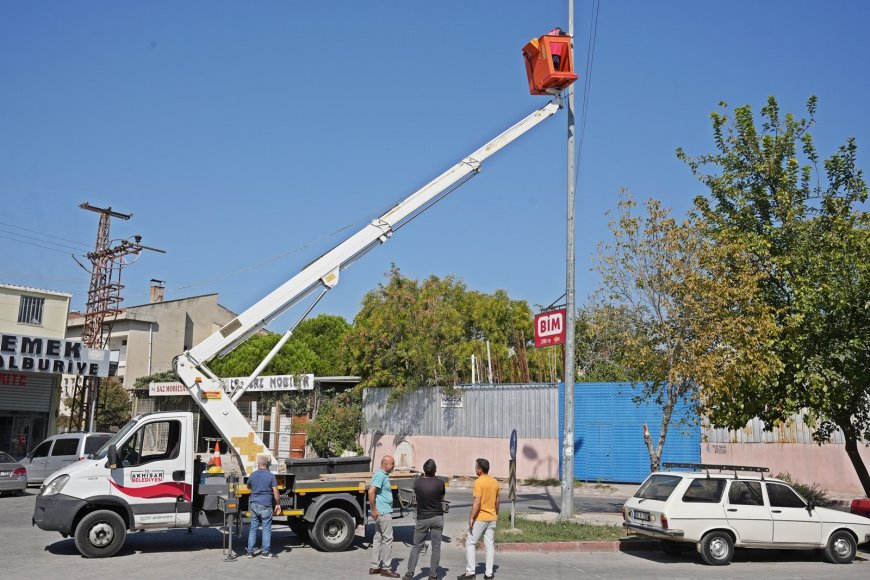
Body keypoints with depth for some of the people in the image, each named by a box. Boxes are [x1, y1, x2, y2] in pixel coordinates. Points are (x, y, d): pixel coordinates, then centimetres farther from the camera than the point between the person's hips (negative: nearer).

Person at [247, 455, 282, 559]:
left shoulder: (253, 475, 4)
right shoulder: (271, 476, -7)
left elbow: (248, 487, 24)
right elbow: (275, 492, -9)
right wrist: (278, 504, 1)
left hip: (253, 505, 4)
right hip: (265, 506, -4)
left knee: (253, 528, 11)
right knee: (266, 529, 2)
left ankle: (250, 551, 14)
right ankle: (265, 552, 3)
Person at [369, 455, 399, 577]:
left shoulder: (383, 475, 15)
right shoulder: (380, 475, -16)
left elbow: (373, 491, 25)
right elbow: (371, 491, -27)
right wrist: (374, 509, -22)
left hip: (382, 512, 10)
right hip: (383, 512, -10)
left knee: (378, 538, 13)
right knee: (387, 538, -4)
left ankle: (375, 566, 18)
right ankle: (386, 568, 2)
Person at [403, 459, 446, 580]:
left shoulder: (417, 482, -7)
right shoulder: (439, 483, -10)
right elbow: (442, 499, 6)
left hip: (422, 519, 1)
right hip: (437, 518, -1)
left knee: (416, 547, 10)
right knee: (436, 547, 7)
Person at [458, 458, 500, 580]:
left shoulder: (478, 482, -16)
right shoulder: (495, 482, 7)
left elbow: (477, 502, -21)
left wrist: (471, 518, -16)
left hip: (479, 518, -7)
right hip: (492, 518, 7)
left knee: (470, 544, 3)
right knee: (490, 545, 10)